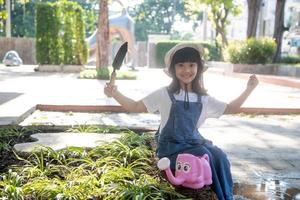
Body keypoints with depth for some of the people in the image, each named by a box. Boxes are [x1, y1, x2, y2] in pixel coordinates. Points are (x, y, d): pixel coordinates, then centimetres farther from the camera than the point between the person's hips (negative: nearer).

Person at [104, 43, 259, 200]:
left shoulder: (203, 99, 10)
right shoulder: (165, 94, -2)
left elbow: (230, 109, 18)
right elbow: (135, 107, -2)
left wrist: (249, 89, 12)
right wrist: (115, 94, -17)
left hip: (194, 142, 4)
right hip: (171, 147, -4)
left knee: (219, 155, -24)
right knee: (205, 155, -27)